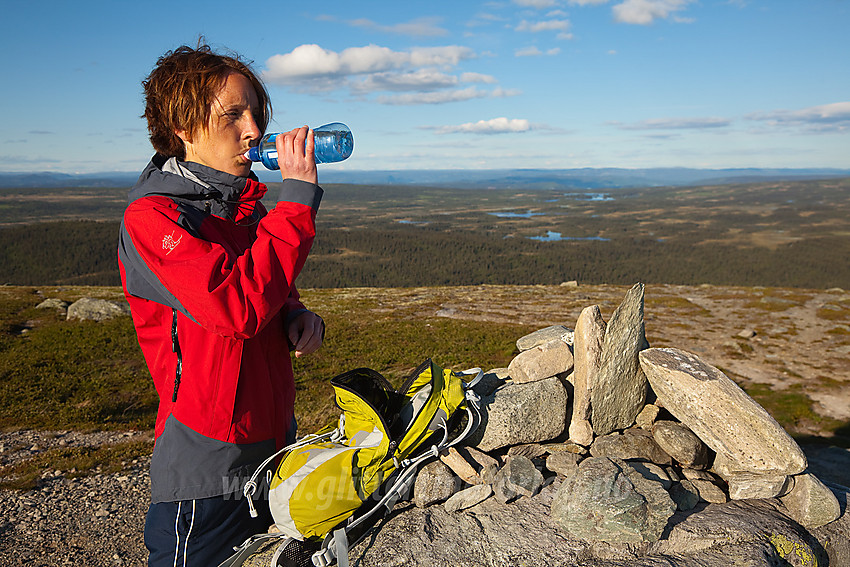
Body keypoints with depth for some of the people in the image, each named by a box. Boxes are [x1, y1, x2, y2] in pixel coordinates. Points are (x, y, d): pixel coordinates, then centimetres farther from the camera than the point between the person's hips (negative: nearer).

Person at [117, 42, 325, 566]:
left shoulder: (246, 206, 8)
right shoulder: (151, 217, -17)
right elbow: (238, 307, -30)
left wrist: (297, 317, -4)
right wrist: (297, 195, -25)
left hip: (274, 446, 7)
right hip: (208, 470, -7)